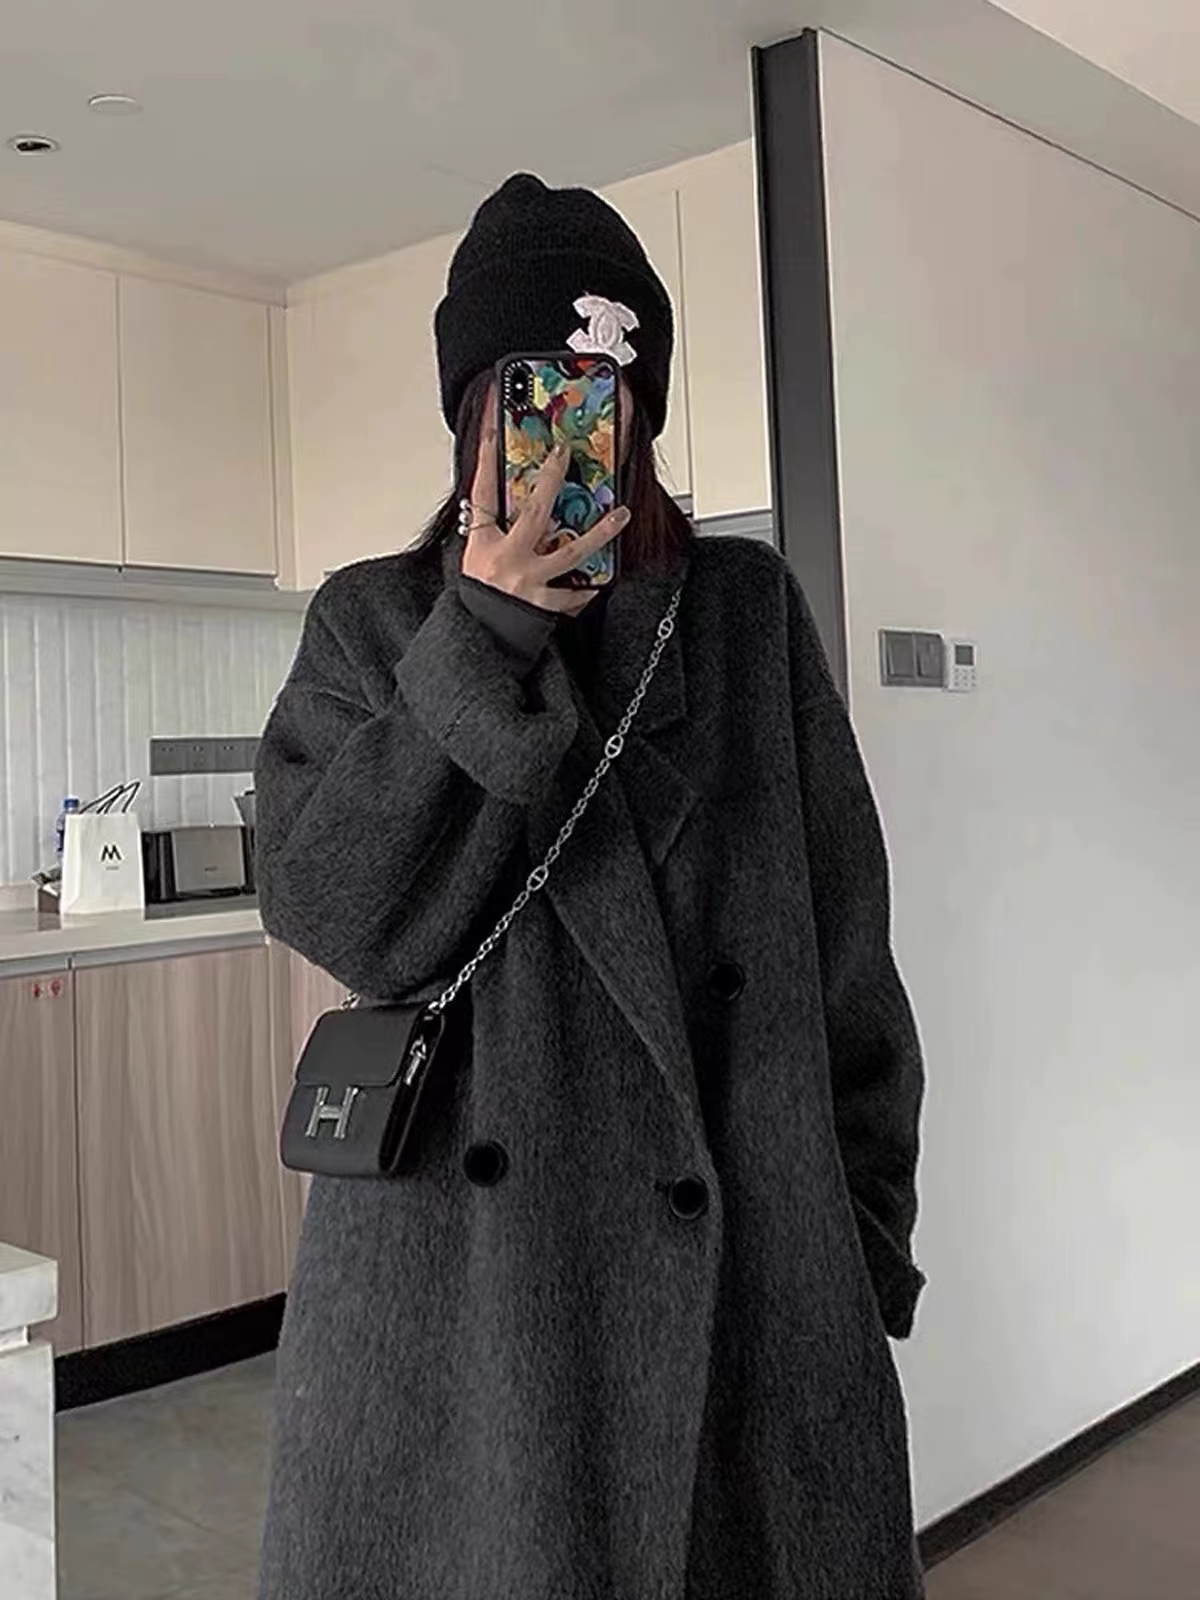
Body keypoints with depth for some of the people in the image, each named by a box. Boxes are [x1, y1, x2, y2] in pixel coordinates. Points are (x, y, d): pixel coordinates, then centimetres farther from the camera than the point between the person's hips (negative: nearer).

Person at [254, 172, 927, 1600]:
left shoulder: (749, 609, 6)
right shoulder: (372, 620, 6)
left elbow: (846, 951, 6)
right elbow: (331, 915, -7)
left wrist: (866, 1235, 3)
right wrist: (482, 639, -13)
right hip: (459, 1262, 0)